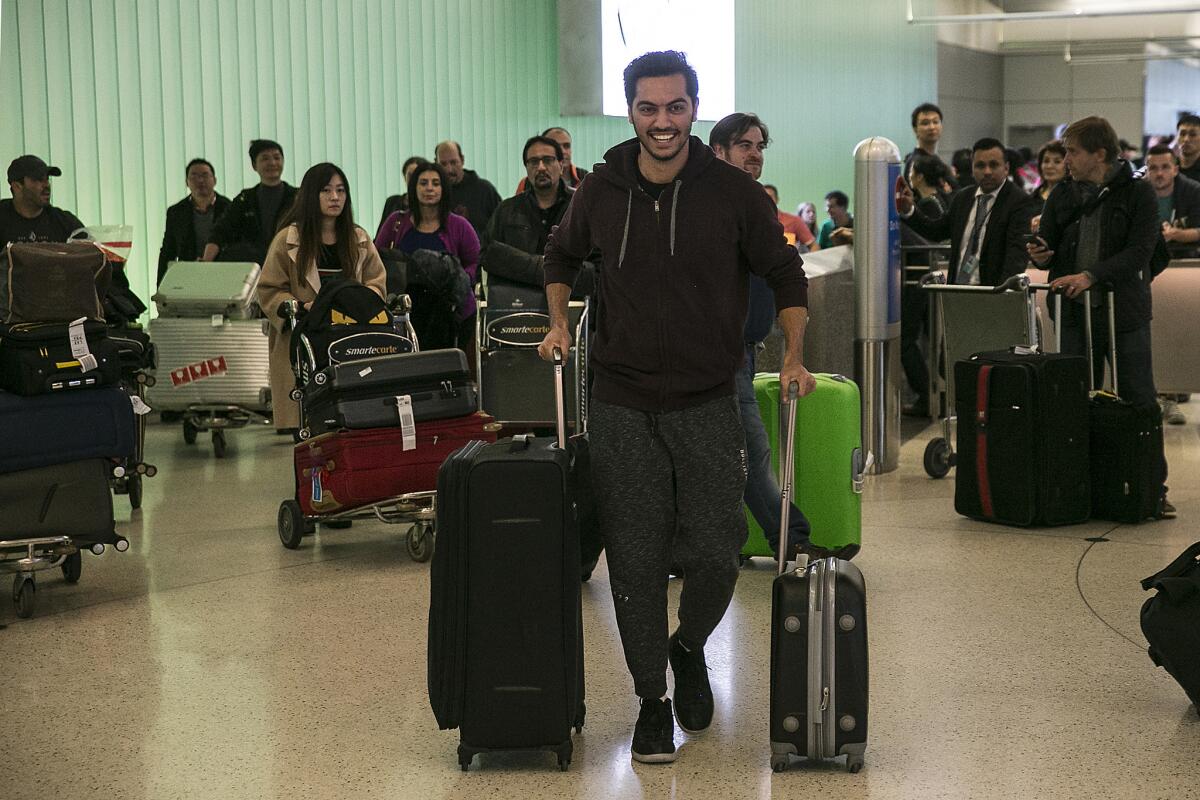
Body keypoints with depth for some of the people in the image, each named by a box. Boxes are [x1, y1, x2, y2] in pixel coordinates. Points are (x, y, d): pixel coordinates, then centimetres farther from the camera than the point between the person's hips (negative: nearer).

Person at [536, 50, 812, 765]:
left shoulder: (733, 190, -5)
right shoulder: (602, 191, 1)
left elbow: (786, 276, 5)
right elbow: (562, 258, 21)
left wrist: (795, 356, -7)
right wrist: (559, 324, 8)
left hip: (708, 404, -1)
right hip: (623, 407, 1)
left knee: (717, 555, -2)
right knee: (636, 561, 2)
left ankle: (689, 649, 30)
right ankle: (652, 700, 18)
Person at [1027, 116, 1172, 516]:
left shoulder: (1138, 193, -4)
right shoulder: (1063, 197, 9)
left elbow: (1140, 252, -14)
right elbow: (1048, 250, 14)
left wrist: (1091, 275, -25)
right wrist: (1041, 256, -11)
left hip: (1125, 313, -4)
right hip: (1075, 314, 4)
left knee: (1139, 401, 2)